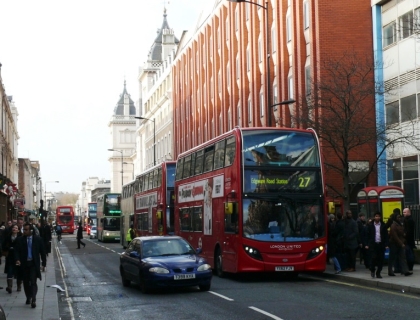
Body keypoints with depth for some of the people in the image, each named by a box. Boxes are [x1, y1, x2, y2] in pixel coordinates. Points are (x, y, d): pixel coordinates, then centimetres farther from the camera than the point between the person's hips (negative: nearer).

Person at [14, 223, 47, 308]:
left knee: (33, 282, -10)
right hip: (24, 264, 3)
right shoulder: (20, 239, 0)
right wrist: (17, 259, -17)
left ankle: (33, 300, -11)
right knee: (26, 282, 11)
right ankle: (28, 298, 27)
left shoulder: (38, 239, -3)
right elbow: (16, 251, 1)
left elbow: (42, 252, 3)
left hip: (34, 264, -2)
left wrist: (44, 263, 2)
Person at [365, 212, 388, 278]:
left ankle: (378, 273, 13)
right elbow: (367, 235, 2)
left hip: (381, 244, 2)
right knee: (373, 258, -8)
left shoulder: (383, 225, 6)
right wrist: (366, 244, -4)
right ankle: (372, 270, 15)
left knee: (381, 259, 1)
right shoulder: (370, 225, 2)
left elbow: (386, 235, 6)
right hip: (373, 244, -2)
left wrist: (386, 245, -1)